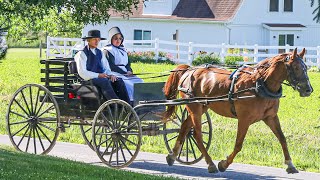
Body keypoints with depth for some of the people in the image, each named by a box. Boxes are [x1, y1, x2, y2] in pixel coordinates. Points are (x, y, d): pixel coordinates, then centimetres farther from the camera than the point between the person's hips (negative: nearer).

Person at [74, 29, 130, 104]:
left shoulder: (100, 53, 20)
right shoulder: (82, 54, 0)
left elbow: (106, 68, 18)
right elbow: (82, 73, -10)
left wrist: (111, 74, -6)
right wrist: (98, 75, -18)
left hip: (100, 77, 6)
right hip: (89, 79, -6)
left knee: (119, 81, -20)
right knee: (105, 81, -35)